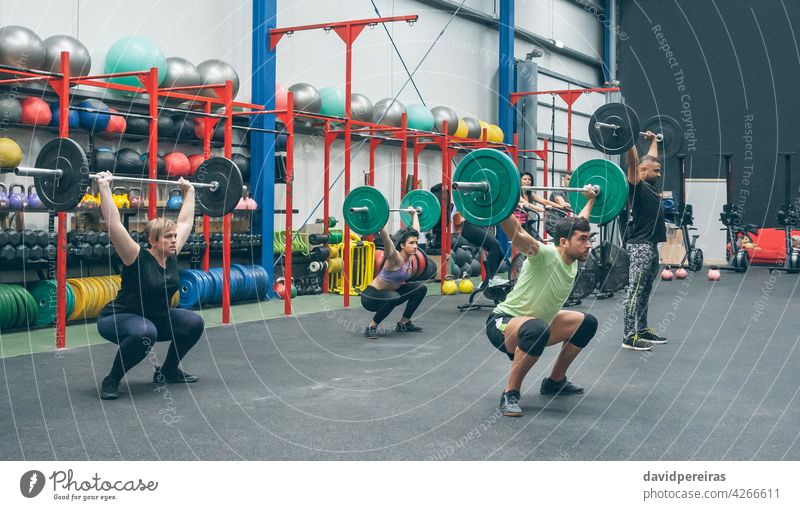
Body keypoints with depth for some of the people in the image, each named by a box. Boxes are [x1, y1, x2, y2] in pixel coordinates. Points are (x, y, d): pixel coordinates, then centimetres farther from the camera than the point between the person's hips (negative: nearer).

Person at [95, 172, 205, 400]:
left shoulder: (171, 255, -5)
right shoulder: (137, 258, -22)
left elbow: (186, 221, 5)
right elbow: (114, 224, -33)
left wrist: (189, 191, 10)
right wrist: (104, 187, -35)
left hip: (156, 318, 7)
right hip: (116, 319, -7)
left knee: (194, 323, -5)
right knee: (144, 333, -38)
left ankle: (167, 371, 15)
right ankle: (111, 380, -16)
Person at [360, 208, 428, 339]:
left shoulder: (409, 256, -6)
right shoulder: (395, 258, -26)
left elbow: (415, 230, 7)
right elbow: (385, 237, -43)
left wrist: (414, 213, 17)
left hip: (390, 292, 9)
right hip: (371, 296, -8)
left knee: (421, 288, 0)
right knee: (393, 297, -40)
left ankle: (403, 324, 10)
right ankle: (371, 327, -18)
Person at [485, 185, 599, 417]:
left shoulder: (573, 259, -2)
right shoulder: (545, 256, -26)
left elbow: (579, 222, 18)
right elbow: (516, 233, -43)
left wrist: (590, 199, 27)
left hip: (536, 321, 9)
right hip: (503, 323, -9)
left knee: (587, 323, 11)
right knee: (536, 330, -42)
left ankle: (554, 381, 21)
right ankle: (510, 393, -23)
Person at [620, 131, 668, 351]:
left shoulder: (651, 186, 14)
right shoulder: (637, 187, -11)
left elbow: (652, 159, 30)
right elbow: (632, 161, -23)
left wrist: (654, 140, 38)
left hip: (652, 245, 10)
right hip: (640, 246, -10)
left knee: (645, 291, 14)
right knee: (635, 291, -8)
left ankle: (642, 329, 22)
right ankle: (629, 337, -6)